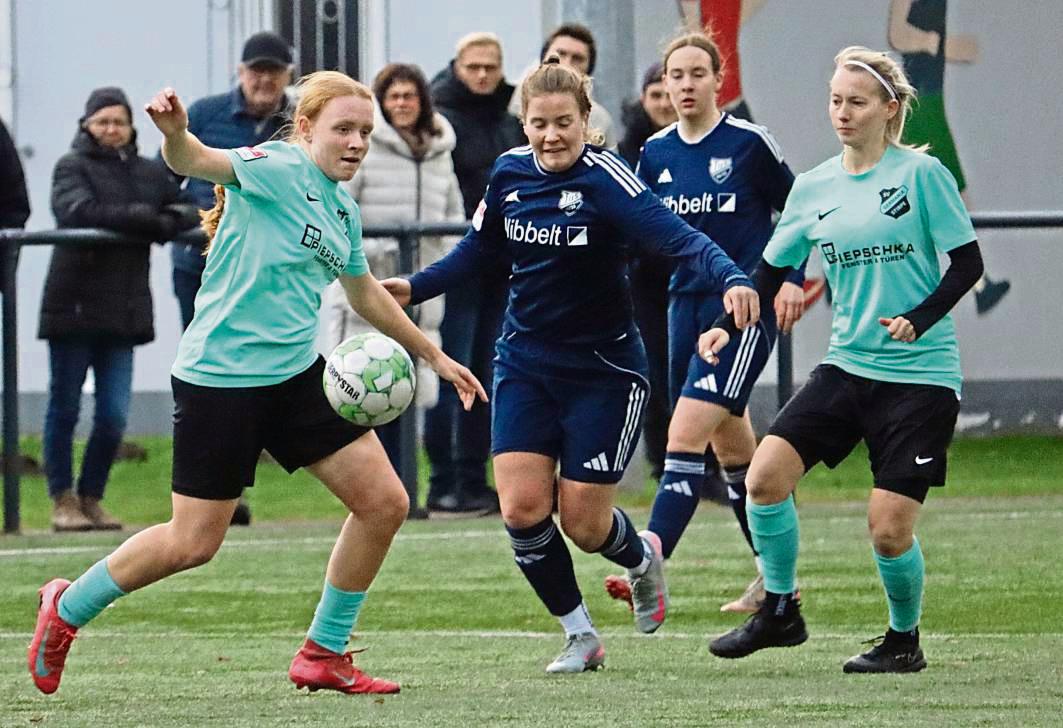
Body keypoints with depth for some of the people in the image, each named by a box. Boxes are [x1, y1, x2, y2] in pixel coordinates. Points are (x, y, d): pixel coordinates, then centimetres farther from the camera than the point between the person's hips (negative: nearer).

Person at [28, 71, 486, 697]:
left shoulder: (344, 210, 10)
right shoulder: (277, 170, -14)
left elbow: (367, 295, 28)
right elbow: (198, 162, -33)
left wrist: (435, 356, 34)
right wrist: (175, 133, -57)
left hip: (298, 374, 8)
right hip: (220, 379, -8)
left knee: (385, 502, 0)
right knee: (192, 543, -3)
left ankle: (325, 654, 14)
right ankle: (67, 608, 21)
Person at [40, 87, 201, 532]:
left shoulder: (150, 174, 16)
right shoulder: (73, 167, 0)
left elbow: (182, 215, 10)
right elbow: (77, 211, -18)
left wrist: (169, 222, -14)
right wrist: (142, 218, -17)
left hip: (125, 309, 4)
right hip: (73, 305, -4)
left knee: (114, 415, 1)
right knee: (65, 408, 2)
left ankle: (91, 498, 15)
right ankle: (63, 500, 13)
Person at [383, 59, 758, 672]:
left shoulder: (604, 178, -19)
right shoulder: (510, 172, -1)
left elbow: (674, 235, -33)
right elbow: (480, 250, 17)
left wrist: (731, 277, -50)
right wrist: (415, 288, 7)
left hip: (604, 368, -5)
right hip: (526, 362, 5)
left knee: (583, 520, -3)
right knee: (522, 507, -9)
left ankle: (642, 557, 35)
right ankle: (581, 636, 11)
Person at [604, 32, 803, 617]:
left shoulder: (750, 143, -8)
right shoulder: (655, 154, 6)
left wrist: (792, 279, -4)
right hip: (686, 303, 7)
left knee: (686, 433, -19)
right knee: (732, 447, 14)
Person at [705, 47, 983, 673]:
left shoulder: (922, 174, -7)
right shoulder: (814, 188, 8)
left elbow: (968, 264, -7)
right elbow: (772, 270, 15)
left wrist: (919, 318, -22)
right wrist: (728, 325, -1)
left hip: (920, 374, -5)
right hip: (847, 365, 5)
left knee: (889, 524, -9)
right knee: (766, 475, -13)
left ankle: (905, 640, 17)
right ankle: (781, 612, 6)